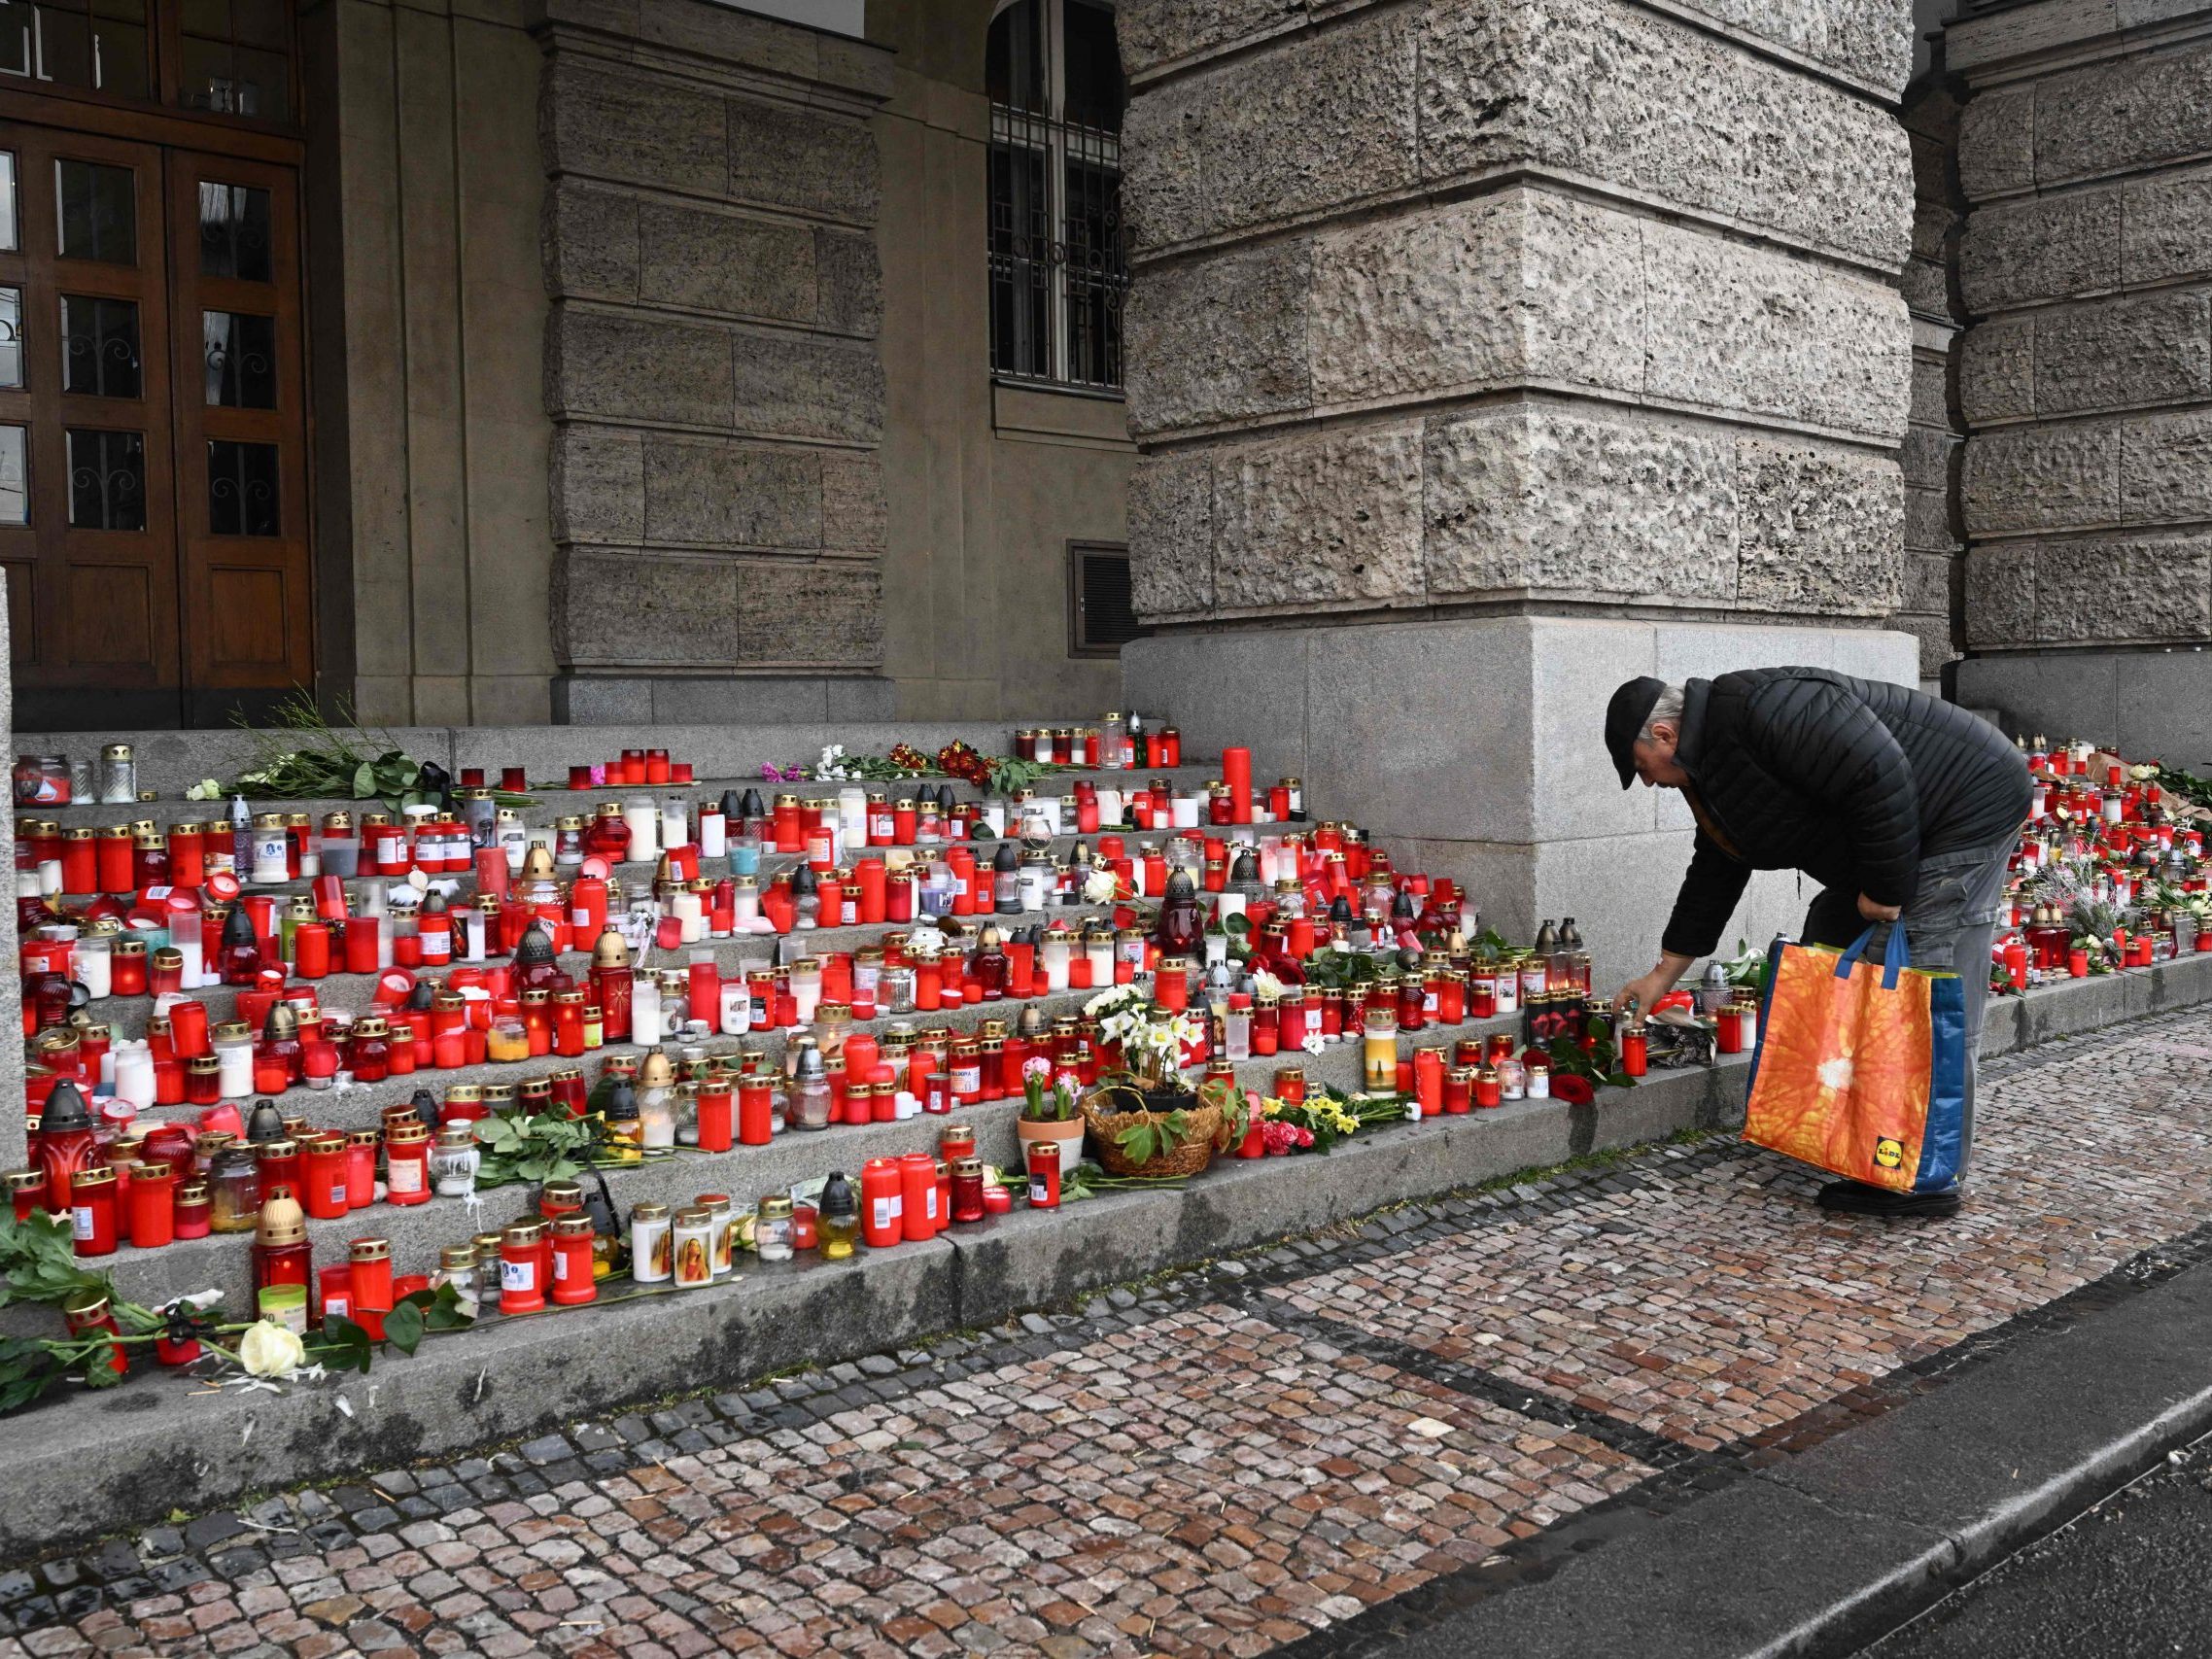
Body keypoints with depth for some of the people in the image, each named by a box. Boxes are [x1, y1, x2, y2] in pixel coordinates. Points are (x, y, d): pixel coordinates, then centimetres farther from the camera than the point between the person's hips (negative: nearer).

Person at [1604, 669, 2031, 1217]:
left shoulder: (1759, 709, -24)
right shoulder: (1709, 765, 10)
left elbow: (1880, 776, -30)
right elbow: (1713, 875, 19)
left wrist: (1885, 889, -21)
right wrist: (1663, 974, 22)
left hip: (1968, 808, -11)